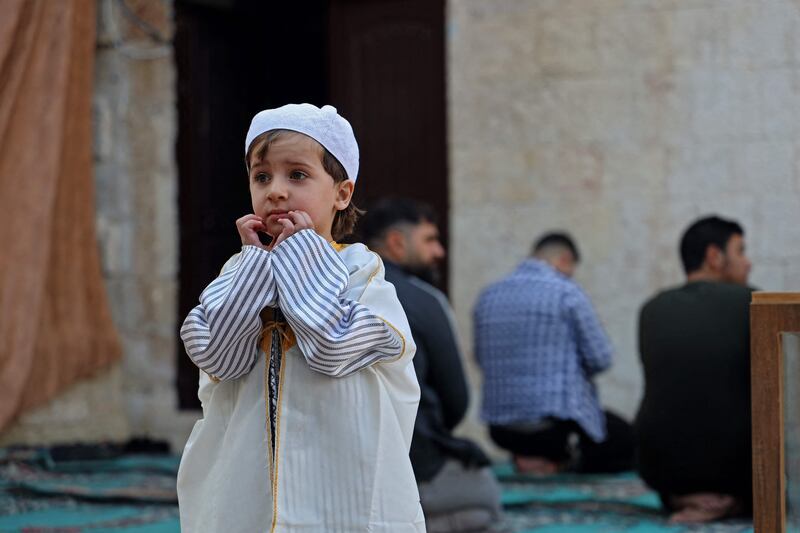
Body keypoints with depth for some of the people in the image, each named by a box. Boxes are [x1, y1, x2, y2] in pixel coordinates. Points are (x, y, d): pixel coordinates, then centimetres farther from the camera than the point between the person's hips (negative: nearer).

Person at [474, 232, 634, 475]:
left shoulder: (488, 296, 6)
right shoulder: (567, 293, -10)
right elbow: (600, 358, -8)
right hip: (557, 425, -7)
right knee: (628, 440, 19)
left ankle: (526, 457, 10)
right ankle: (561, 462, 1)